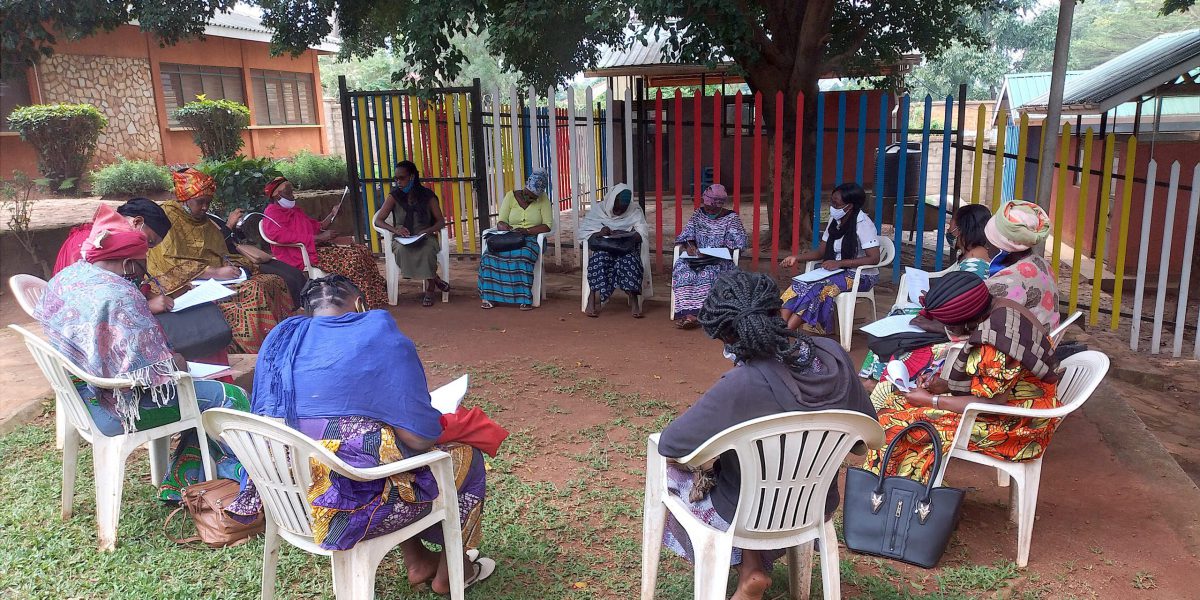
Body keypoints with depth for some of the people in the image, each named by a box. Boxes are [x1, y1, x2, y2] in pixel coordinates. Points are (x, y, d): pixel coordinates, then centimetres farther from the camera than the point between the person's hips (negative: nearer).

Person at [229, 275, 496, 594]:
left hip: (287, 497, 7)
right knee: (466, 458, 19)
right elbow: (419, 437, -15)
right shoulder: (379, 332, -11)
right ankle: (451, 571, 34)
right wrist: (436, 422, 8)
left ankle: (418, 562, 36)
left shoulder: (281, 337, 6)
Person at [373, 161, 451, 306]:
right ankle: (434, 279, -22)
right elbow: (378, 221, -2)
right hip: (402, 239, 1)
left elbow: (441, 221, 2)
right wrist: (395, 230, -22)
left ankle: (429, 289, -22)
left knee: (427, 250, -37)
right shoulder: (394, 196, 2)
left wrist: (427, 231, -20)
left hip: (425, 238, -1)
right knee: (402, 250, -35)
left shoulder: (427, 195, 2)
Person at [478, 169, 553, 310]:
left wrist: (526, 230, -21)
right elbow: (500, 223, 5)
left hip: (531, 239, -3)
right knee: (489, 256, -28)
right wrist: (504, 226, -21)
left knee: (523, 256, -38)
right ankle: (489, 296, -21)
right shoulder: (511, 196, 7)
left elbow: (547, 226, -7)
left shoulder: (543, 199, 2)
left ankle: (524, 298, -31)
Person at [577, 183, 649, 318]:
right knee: (600, 257, -36)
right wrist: (599, 234, -17)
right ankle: (593, 298, -40)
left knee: (628, 259, -36)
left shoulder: (635, 211, 7)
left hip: (627, 247, 0)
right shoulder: (598, 210, 7)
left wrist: (624, 235, -22)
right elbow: (581, 232, 2)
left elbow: (642, 234, -4)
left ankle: (634, 301, -41)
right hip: (603, 248, 0)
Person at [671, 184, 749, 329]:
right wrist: (689, 245, -15)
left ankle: (695, 313, -40)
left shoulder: (731, 218, 2)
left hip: (720, 261, -3)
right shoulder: (698, 215, 12)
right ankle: (686, 311, -39)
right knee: (682, 266, -29)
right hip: (697, 257, 3)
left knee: (709, 271, -36)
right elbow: (686, 234, 9)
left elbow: (741, 241, -7)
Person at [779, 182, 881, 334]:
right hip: (838, 271, 7)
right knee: (800, 284, -21)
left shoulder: (863, 223, -14)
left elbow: (874, 258, -20)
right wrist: (797, 258, -5)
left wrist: (839, 263, -25)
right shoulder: (835, 220, 8)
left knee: (818, 288, -31)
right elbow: (821, 252, 12)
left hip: (860, 276, -6)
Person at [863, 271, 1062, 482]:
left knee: (895, 422, -13)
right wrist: (946, 385, 1)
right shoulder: (999, 308, 0)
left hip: (1015, 427, -10)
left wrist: (931, 400, -16)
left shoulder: (994, 341, -30)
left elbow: (990, 404, -24)